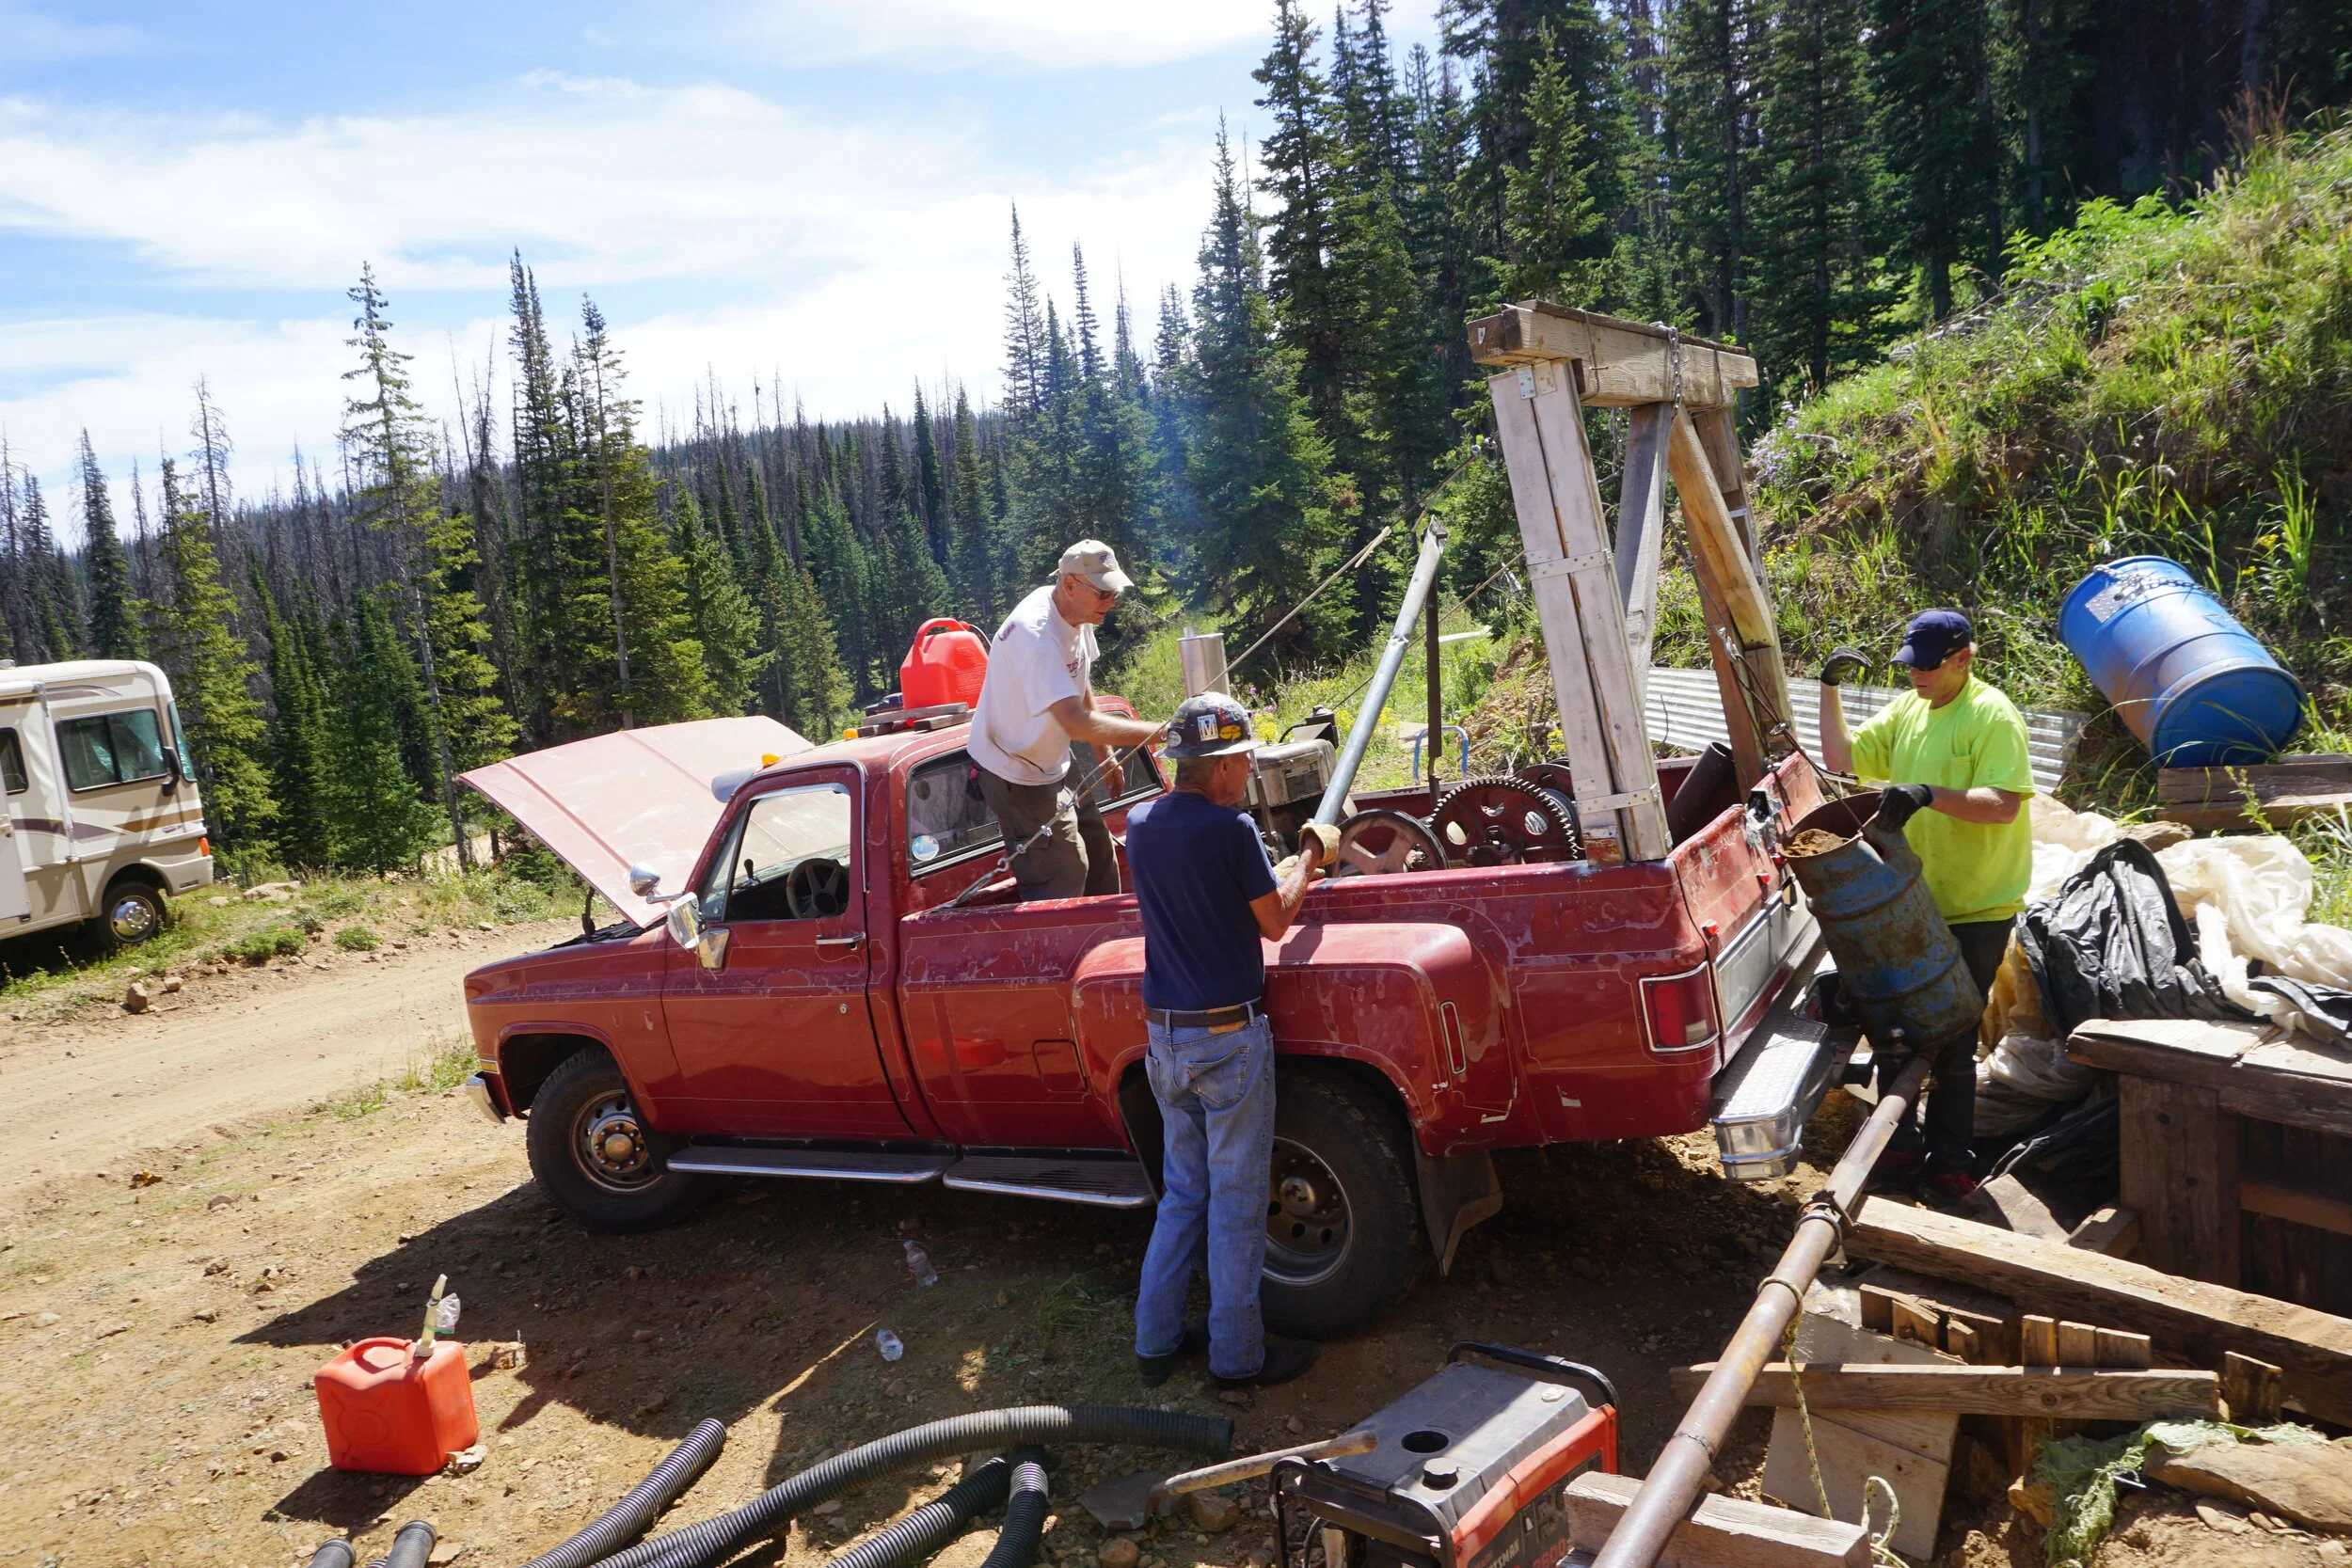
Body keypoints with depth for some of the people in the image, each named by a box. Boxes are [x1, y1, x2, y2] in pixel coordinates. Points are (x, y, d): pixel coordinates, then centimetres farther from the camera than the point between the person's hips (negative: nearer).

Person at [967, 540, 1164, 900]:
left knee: (1099, 855, 18)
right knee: (1062, 878, -10)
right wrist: (1160, 732, -40)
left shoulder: (1078, 613, -4)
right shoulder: (1036, 634, -34)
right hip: (1017, 772, -10)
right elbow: (1077, 722, -40)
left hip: (1056, 760, 10)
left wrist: (1104, 753, 13)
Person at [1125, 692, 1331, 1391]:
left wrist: (1286, 872, 23)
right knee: (1237, 1202, 7)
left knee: (1183, 1192, 19)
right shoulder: (1231, 830, -18)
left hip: (1164, 1037, 7)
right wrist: (1309, 860, 9)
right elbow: (1274, 921, -7)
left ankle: (1157, 1340, 26)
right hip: (1229, 1037, -6)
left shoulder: (1139, 825, 3)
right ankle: (1237, 1354, 18)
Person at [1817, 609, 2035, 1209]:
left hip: (1975, 910, -7)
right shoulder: (1907, 710, 10)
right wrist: (1829, 689, 1)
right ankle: (1900, 1143, 29)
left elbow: (2004, 805, -23)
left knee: (1950, 1044, 0)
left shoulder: (1991, 715, -13)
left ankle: (1950, 1161, 15)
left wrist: (1930, 793, -36)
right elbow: (1841, 758, 8)